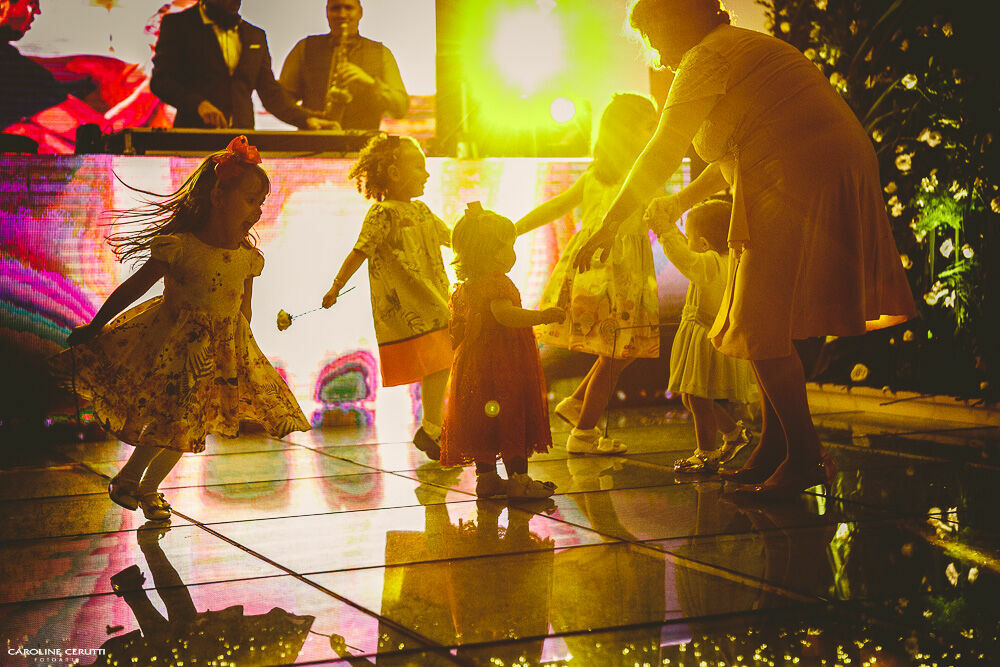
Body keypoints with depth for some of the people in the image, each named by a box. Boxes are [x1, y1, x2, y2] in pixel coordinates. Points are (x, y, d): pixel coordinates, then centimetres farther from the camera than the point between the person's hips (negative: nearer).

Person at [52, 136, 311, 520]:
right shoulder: (180, 248, -17)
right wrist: (93, 328, -2)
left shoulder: (248, 258, -2)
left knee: (191, 425, 8)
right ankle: (127, 479, 14)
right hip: (172, 343, -5)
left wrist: (240, 348, 15)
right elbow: (132, 288, -8)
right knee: (170, 419, -11)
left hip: (223, 350, 5)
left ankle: (148, 489, 28)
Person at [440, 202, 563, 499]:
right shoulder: (497, 282, -16)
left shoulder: (466, 286, 12)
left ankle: (486, 477, 19)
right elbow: (505, 314, -32)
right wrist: (541, 316, -31)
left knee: (484, 421, 13)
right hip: (502, 365, -9)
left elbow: (456, 330, 17)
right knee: (512, 418, -4)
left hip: (475, 360, 9)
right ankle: (518, 478, 0)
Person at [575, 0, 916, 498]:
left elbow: (663, 153, -9)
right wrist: (683, 200, 35)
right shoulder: (748, 47, 26)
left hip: (798, 189, -10)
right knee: (772, 323, 13)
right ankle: (774, 450, 17)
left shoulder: (708, 57, -5)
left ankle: (804, 458, -5)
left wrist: (609, 227, -5)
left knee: (763, 329, -7)